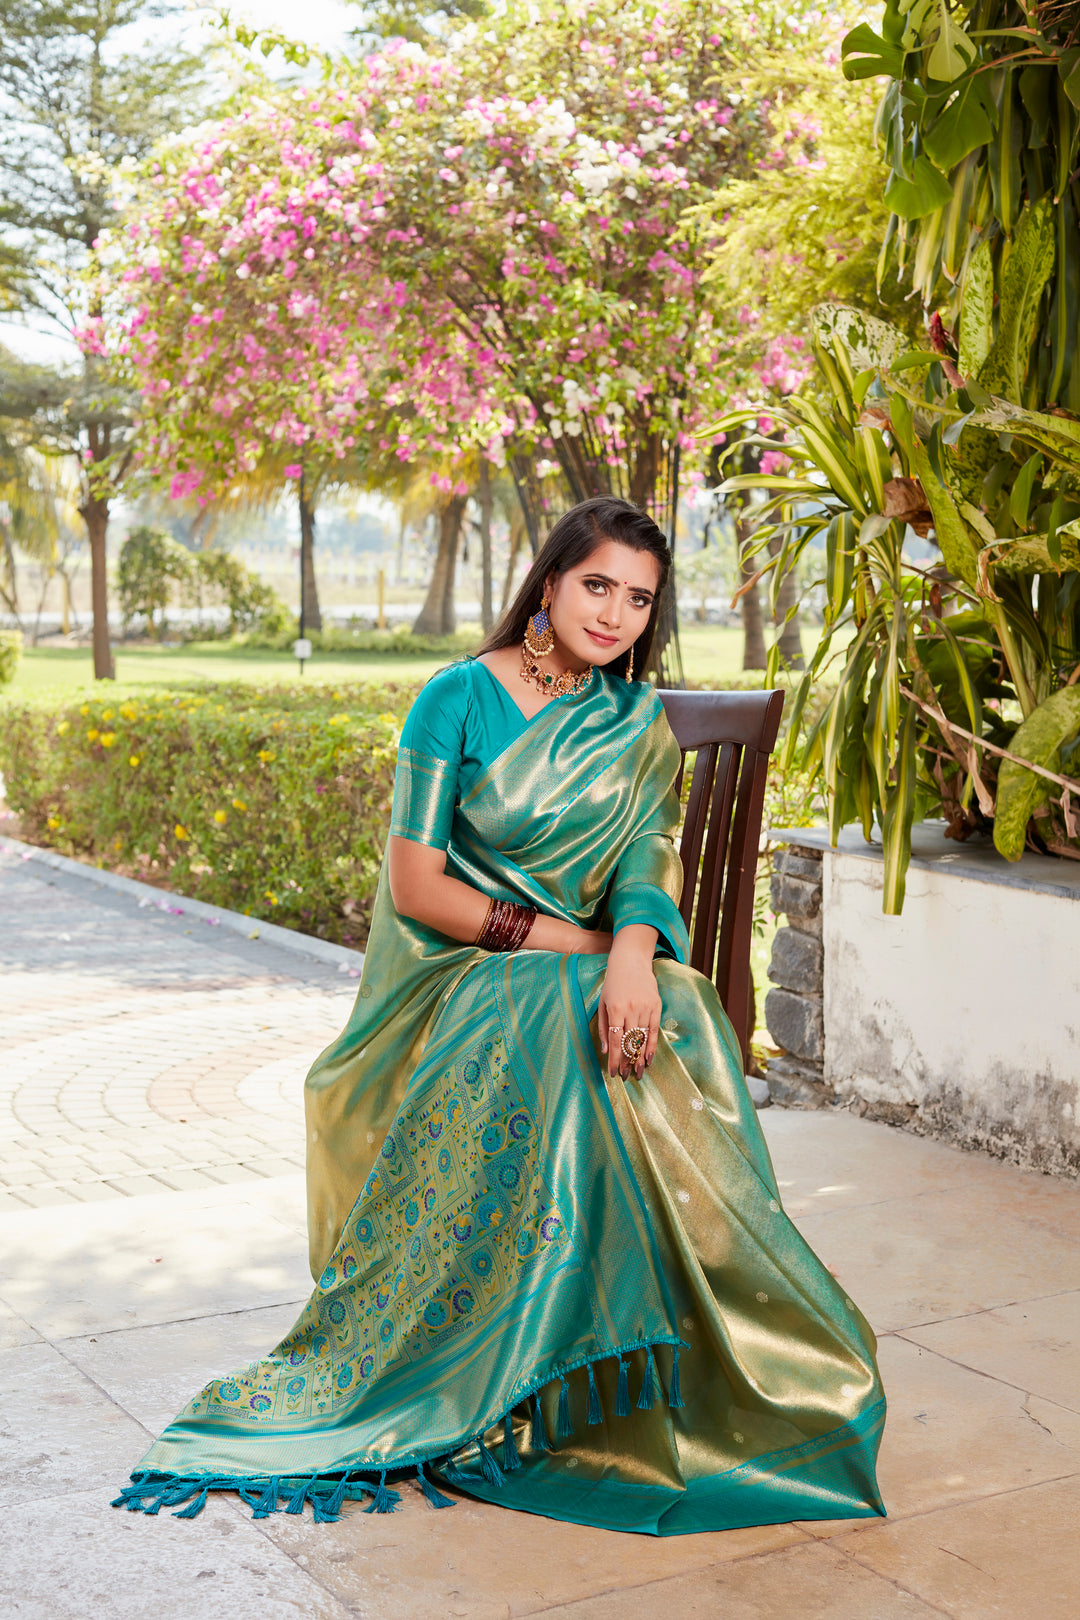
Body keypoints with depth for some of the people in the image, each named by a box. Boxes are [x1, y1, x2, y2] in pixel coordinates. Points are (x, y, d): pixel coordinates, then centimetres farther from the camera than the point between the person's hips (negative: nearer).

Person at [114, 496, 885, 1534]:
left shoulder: (639, 722, 9)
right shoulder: (459, 699, -5)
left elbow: (647, 863, -2)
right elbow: (414, 886, -8)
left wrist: (632, 951, -25)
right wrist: (555, 936, -14)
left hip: (597, 970, 4)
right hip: (468, 973, -3)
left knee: (669, 1041, -29)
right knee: (544, 1035, -35)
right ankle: (516, 1372, -22)